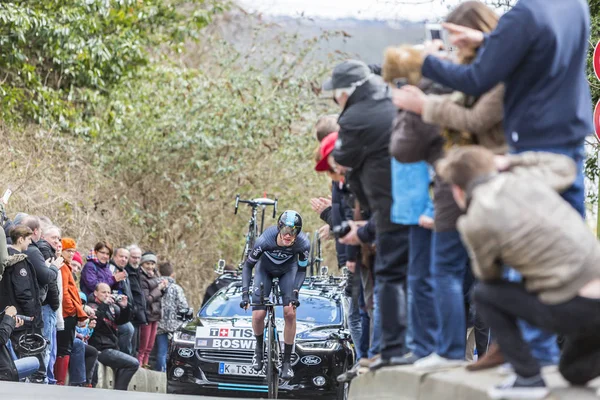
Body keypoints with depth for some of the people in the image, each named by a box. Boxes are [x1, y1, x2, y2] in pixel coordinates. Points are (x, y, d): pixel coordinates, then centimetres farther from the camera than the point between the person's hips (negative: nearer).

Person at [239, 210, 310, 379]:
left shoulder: (303, 244, -34)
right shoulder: (265, 240, -38)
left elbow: (301, 270, -16)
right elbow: (248, 265, -23)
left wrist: (295, 292, -29)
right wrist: (245, 293, -31)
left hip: (288, 269, 1)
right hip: (265, 269, -1)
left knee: (290, 313, -15)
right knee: (258, 315, -13)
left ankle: (287, 362, -1)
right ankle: (259, 347, 20)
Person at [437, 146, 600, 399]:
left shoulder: (476, 222, -6)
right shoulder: (524, 178, 9)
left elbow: (488, 274, 13)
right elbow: (565, 167, 32)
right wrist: (511, 162, 32)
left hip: (574, 310, -7)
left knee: (485, 294, 15)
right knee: (575, 371, 31)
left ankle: (527, 378, 9)